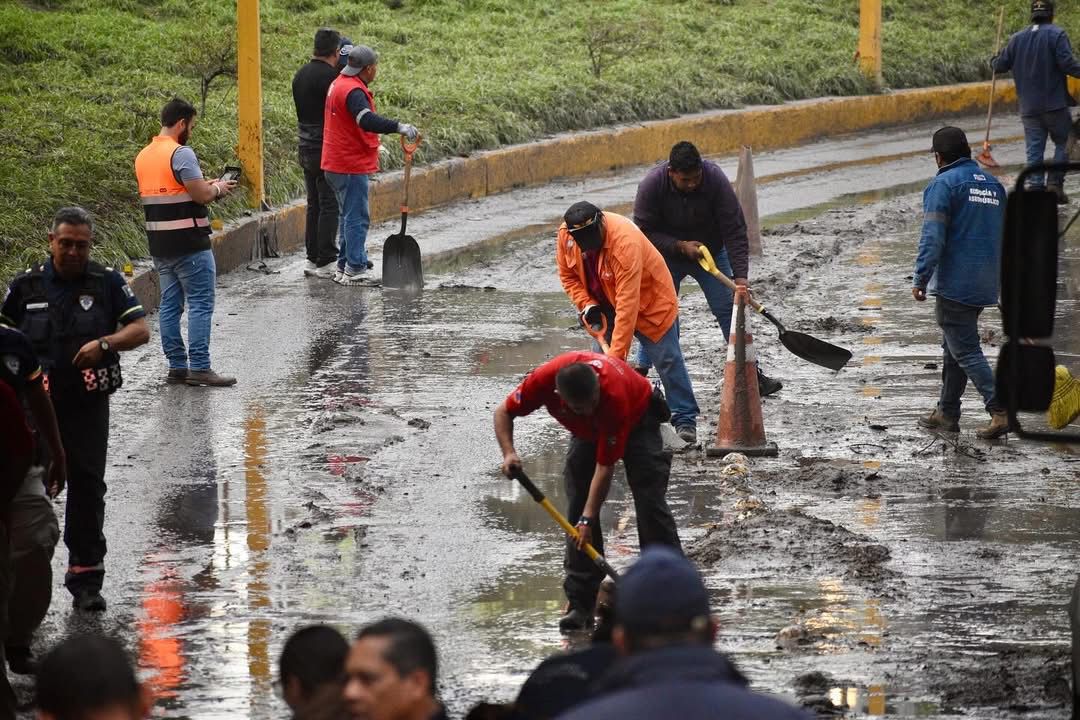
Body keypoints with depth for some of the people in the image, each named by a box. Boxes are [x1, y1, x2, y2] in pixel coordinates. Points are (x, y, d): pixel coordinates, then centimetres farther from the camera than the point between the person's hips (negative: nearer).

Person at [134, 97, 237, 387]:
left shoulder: (143, 156, 12)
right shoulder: (181, 154, -15)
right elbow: (202, 195, -18)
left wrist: (206, 186, 18)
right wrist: (219, 188, 3)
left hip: (159, 242, 8)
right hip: (188, 242, -8)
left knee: (170, 304, 10)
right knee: (201, 303, -4)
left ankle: (176, 366, 11)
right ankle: (199, 367, -7)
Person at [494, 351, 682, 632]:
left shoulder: (614, 395, -43)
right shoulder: (544, 379, -35)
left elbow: (605, 466, -35)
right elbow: (503, 412, -16)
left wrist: (588, 518, -35)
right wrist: (508, 453, -33)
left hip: (637, 422, -4)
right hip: (587, 432, 4)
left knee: (650, 501, -15)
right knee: (577, 508, -5)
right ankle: (580, 603, -3)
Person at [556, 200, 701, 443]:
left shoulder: (625, 243, -40)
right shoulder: (565, 234, -21)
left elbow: (627, 307, -40)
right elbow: (568, 274, 0)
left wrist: (616, 355, -40)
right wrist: (586, 305, -15)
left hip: (650, 298, -6)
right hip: (605, 303, 6)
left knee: (667, 360, -2)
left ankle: (684, 419, 7)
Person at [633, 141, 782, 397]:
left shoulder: (715, 179, -27)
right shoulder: (651, 186, -27)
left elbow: (735, 230, -26)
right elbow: (644, 231, -17)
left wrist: (740, 276, -32)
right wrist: (680, 246, -29)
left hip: (711, 253, 1)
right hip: (668, 256, -1)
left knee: (728, 308, -3)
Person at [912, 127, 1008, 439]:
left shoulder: (943, 185, -10)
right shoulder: (994, 185, 14)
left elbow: (932, 237, -17)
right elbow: (1005, 235, 21)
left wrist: (920, 279, -15)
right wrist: (997, 277, 30)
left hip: (954, 283, -8)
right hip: (985, 285, 8)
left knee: (965, 350, -7)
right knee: (953, 346, 19)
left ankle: (1000, 411, -18)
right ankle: (947, 413, 25)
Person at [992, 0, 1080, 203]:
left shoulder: (1017, 39, 9)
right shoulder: (1057, 35, -7)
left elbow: (1001, 65, 14)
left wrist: (993, 62, 35)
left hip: (1029, 108, 4)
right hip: (1055, 104, -4)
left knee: (1034, 150, 6)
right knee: (1062, 143, 8)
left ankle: (1035, 188, -1)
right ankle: (1055, 184, -3)